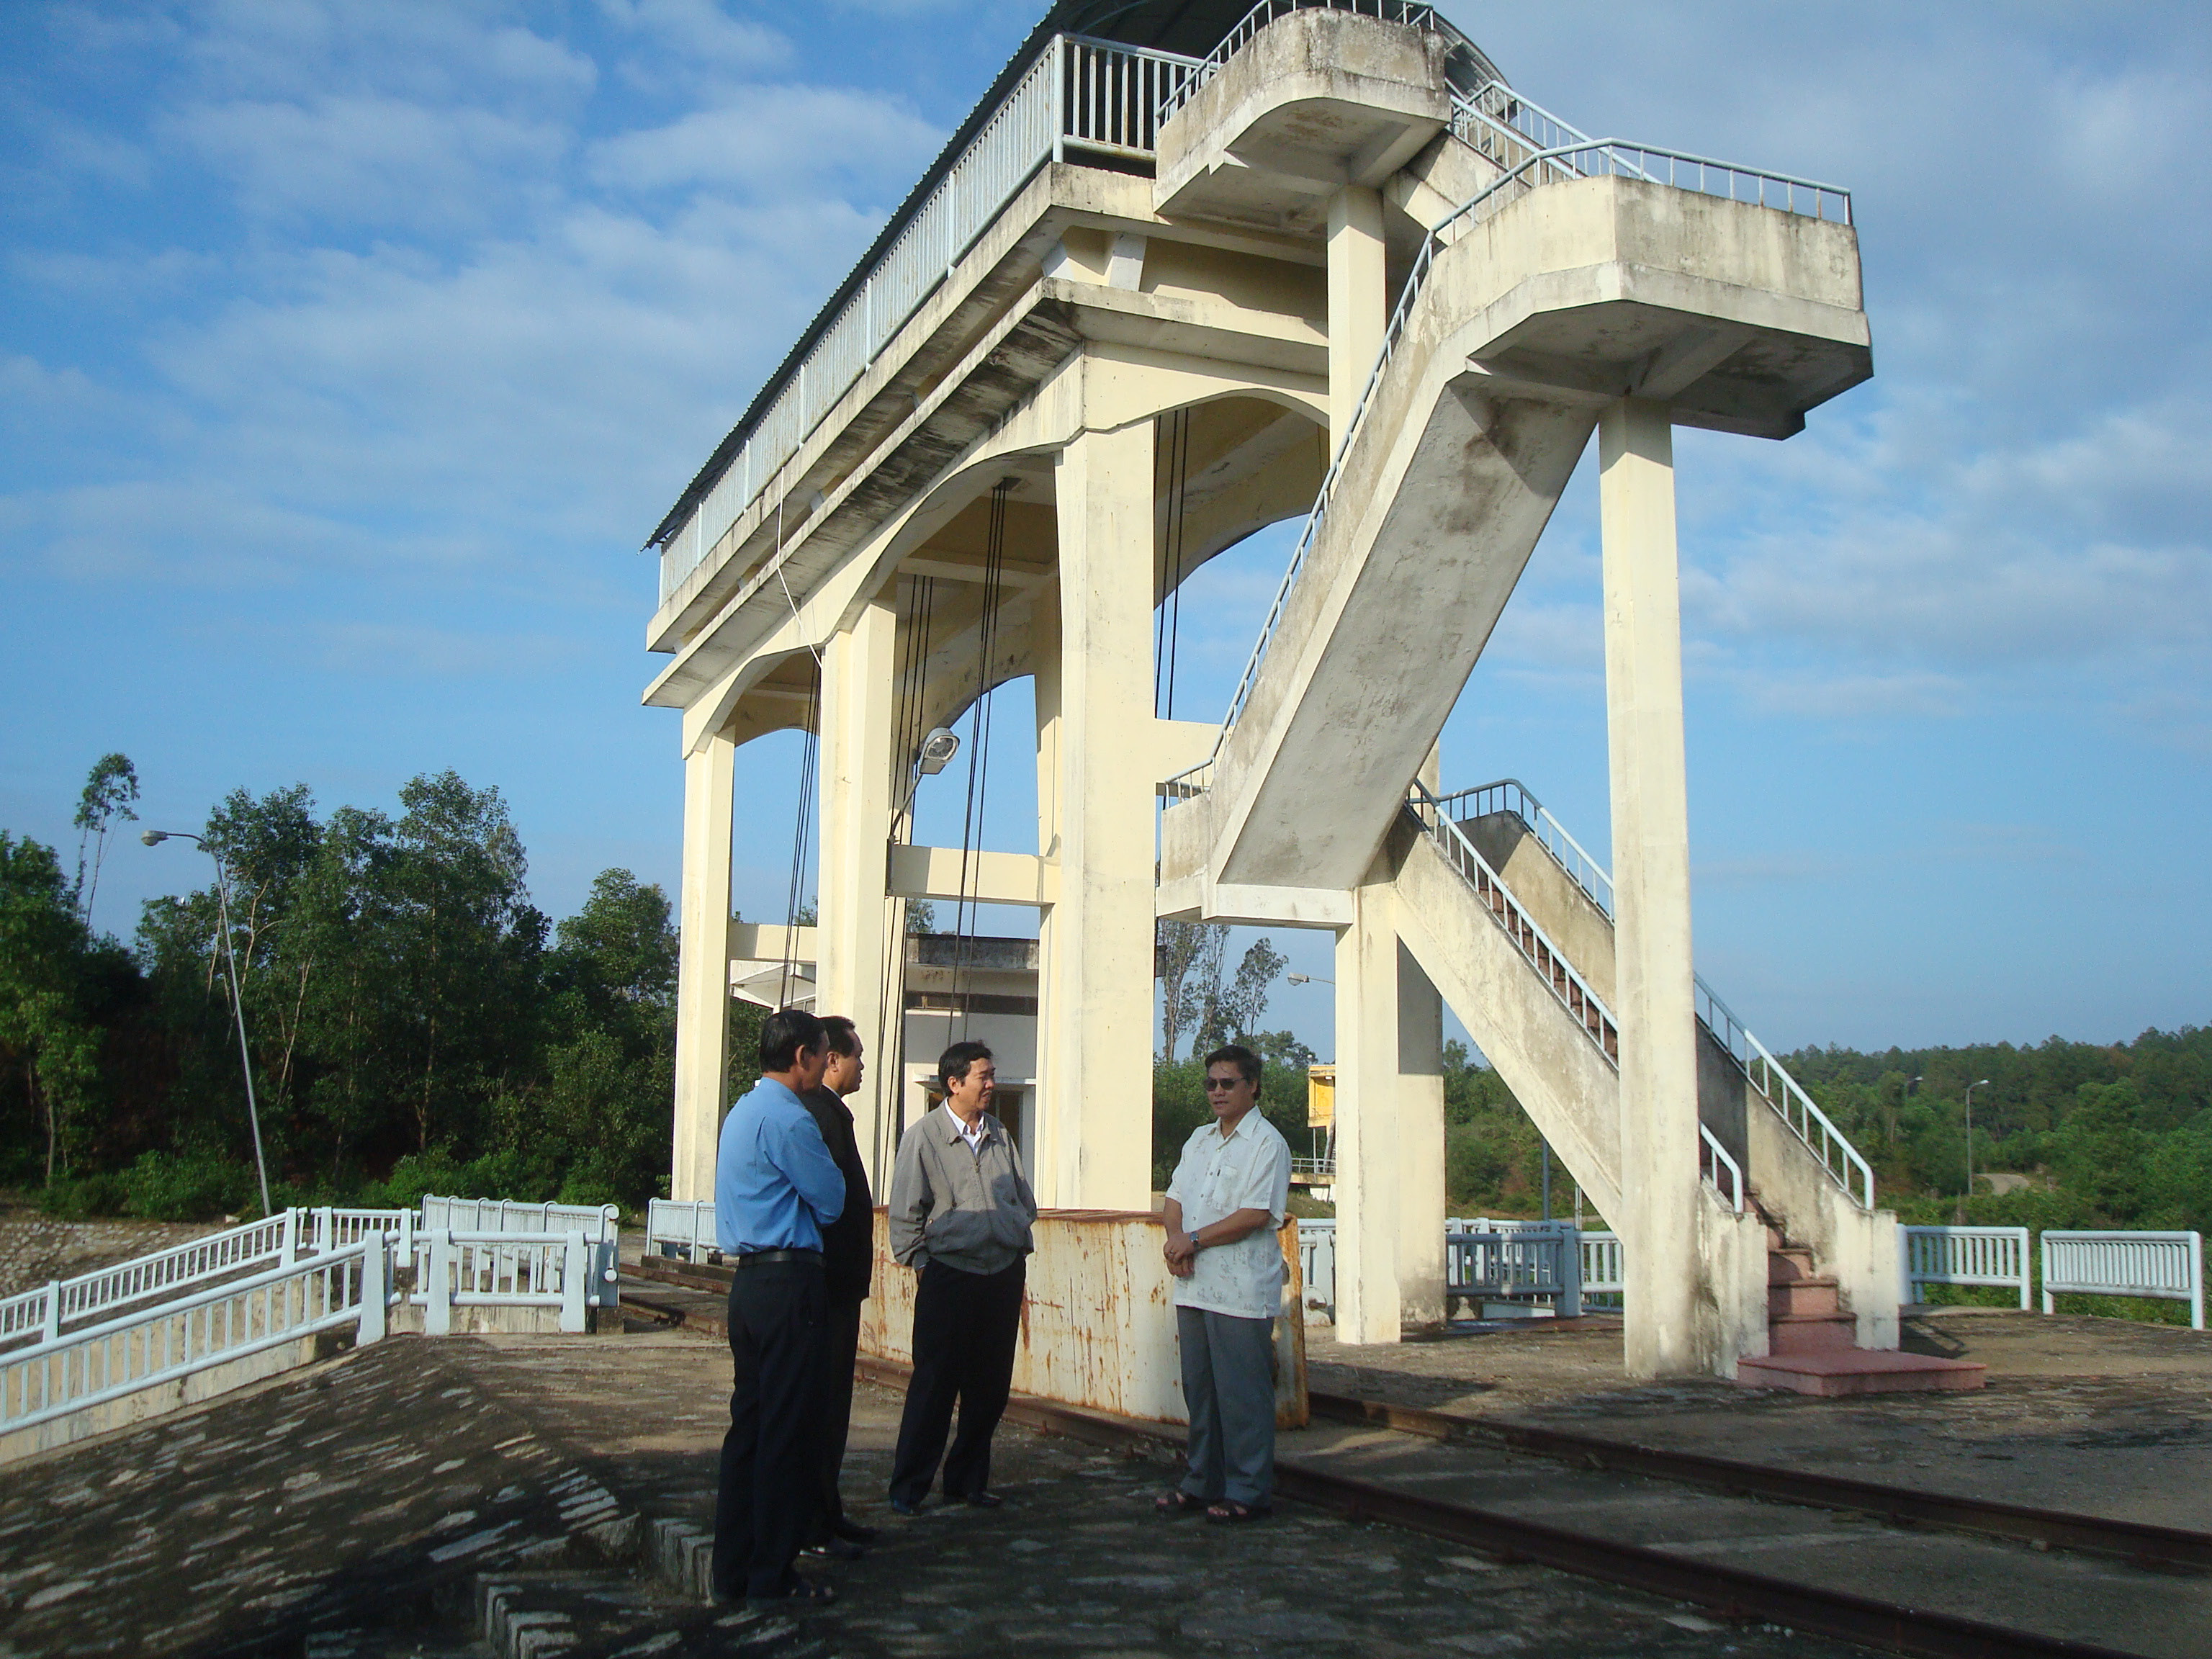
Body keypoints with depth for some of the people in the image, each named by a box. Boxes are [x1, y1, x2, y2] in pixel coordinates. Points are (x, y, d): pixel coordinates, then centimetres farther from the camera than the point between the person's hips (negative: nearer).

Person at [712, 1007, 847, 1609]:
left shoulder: (740, 1113, 16)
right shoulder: (788, 1118, -15)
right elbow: (832, 1201, -7)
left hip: (748, 1281, 10)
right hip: (788, 1282, -10)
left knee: (748, 1420, 13)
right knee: (786, 1429, -3)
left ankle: (733, 1568, 18)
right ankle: (772, 1577, 3)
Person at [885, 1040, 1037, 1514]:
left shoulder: (999, 1135, 12)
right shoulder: (923, 1137, -4)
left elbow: (1023, 1198, 23)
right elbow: (905, 1213, -2)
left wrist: (1019, 1240, 13)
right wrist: (922, 1264, -5)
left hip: (1004, 1274, 5)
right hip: (949, 1275, -5)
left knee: (990, 1386, 9)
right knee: (934, 1385, -2)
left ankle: (968, 1480, 23)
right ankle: (908, 1488, 9)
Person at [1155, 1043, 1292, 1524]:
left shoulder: (1267, 1143, -7)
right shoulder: (1199, 1140, 18)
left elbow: (1256, 1215, -15)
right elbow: (1174, 1199, 16)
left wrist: (1194, 1240, -12)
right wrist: (1175, 1236, -5)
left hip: (1241, 1290, -7)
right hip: (1194, 1285, 7)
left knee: (1243, 1394, -2)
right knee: (1199, 1390, 12)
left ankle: (1248, 1492, 7)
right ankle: (1202, 1483, 22)